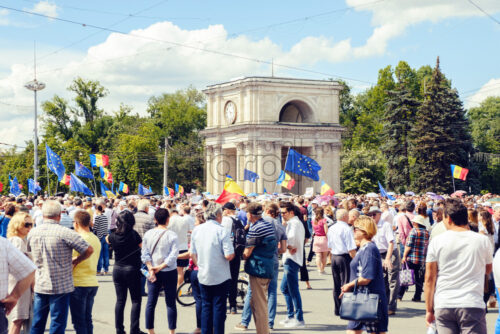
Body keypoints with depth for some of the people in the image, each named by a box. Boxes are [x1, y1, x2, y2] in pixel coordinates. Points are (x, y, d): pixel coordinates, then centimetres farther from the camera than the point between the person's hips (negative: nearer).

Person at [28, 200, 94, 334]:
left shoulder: (32, 233, 1)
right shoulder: (64, 233, -16)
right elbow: (89, 250, -16)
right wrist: (75, 261, 1)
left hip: (39, 286, 5)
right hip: (61, 287, -5)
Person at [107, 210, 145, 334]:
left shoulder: (113, 236, -3)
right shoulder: (134, 234, -14)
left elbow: (107, 239, 19)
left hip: (117, 269, 4)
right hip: (132, 270, -4)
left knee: (120, 300, 10)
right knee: (136, 300, 5)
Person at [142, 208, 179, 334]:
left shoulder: (148, 234, 0)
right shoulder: (172, 235, -10)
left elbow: (145, 254, -3)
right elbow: (173, 255, -16)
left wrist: (151, 269, -7)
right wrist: (160, 267, -12)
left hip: (153, 272, 3)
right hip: (169, 272, -3)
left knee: (151, 302, 9)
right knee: (170, 303, 4)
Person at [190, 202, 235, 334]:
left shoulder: (196, 230, 2)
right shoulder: (221, 231, -14)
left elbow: (192, 254, 8)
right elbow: (229, 256, -19)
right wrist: (233, 252, 3)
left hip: (203, 277, 5)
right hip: (220, 277, -5)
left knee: (206, 307, 13)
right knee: (219, 308, 3)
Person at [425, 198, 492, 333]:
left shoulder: (437, 242, 1)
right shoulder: (483, 241, 3)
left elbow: (429, 278, 2)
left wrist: (429, 310, 10)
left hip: (443, 306, 1)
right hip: (472, 304, -1)